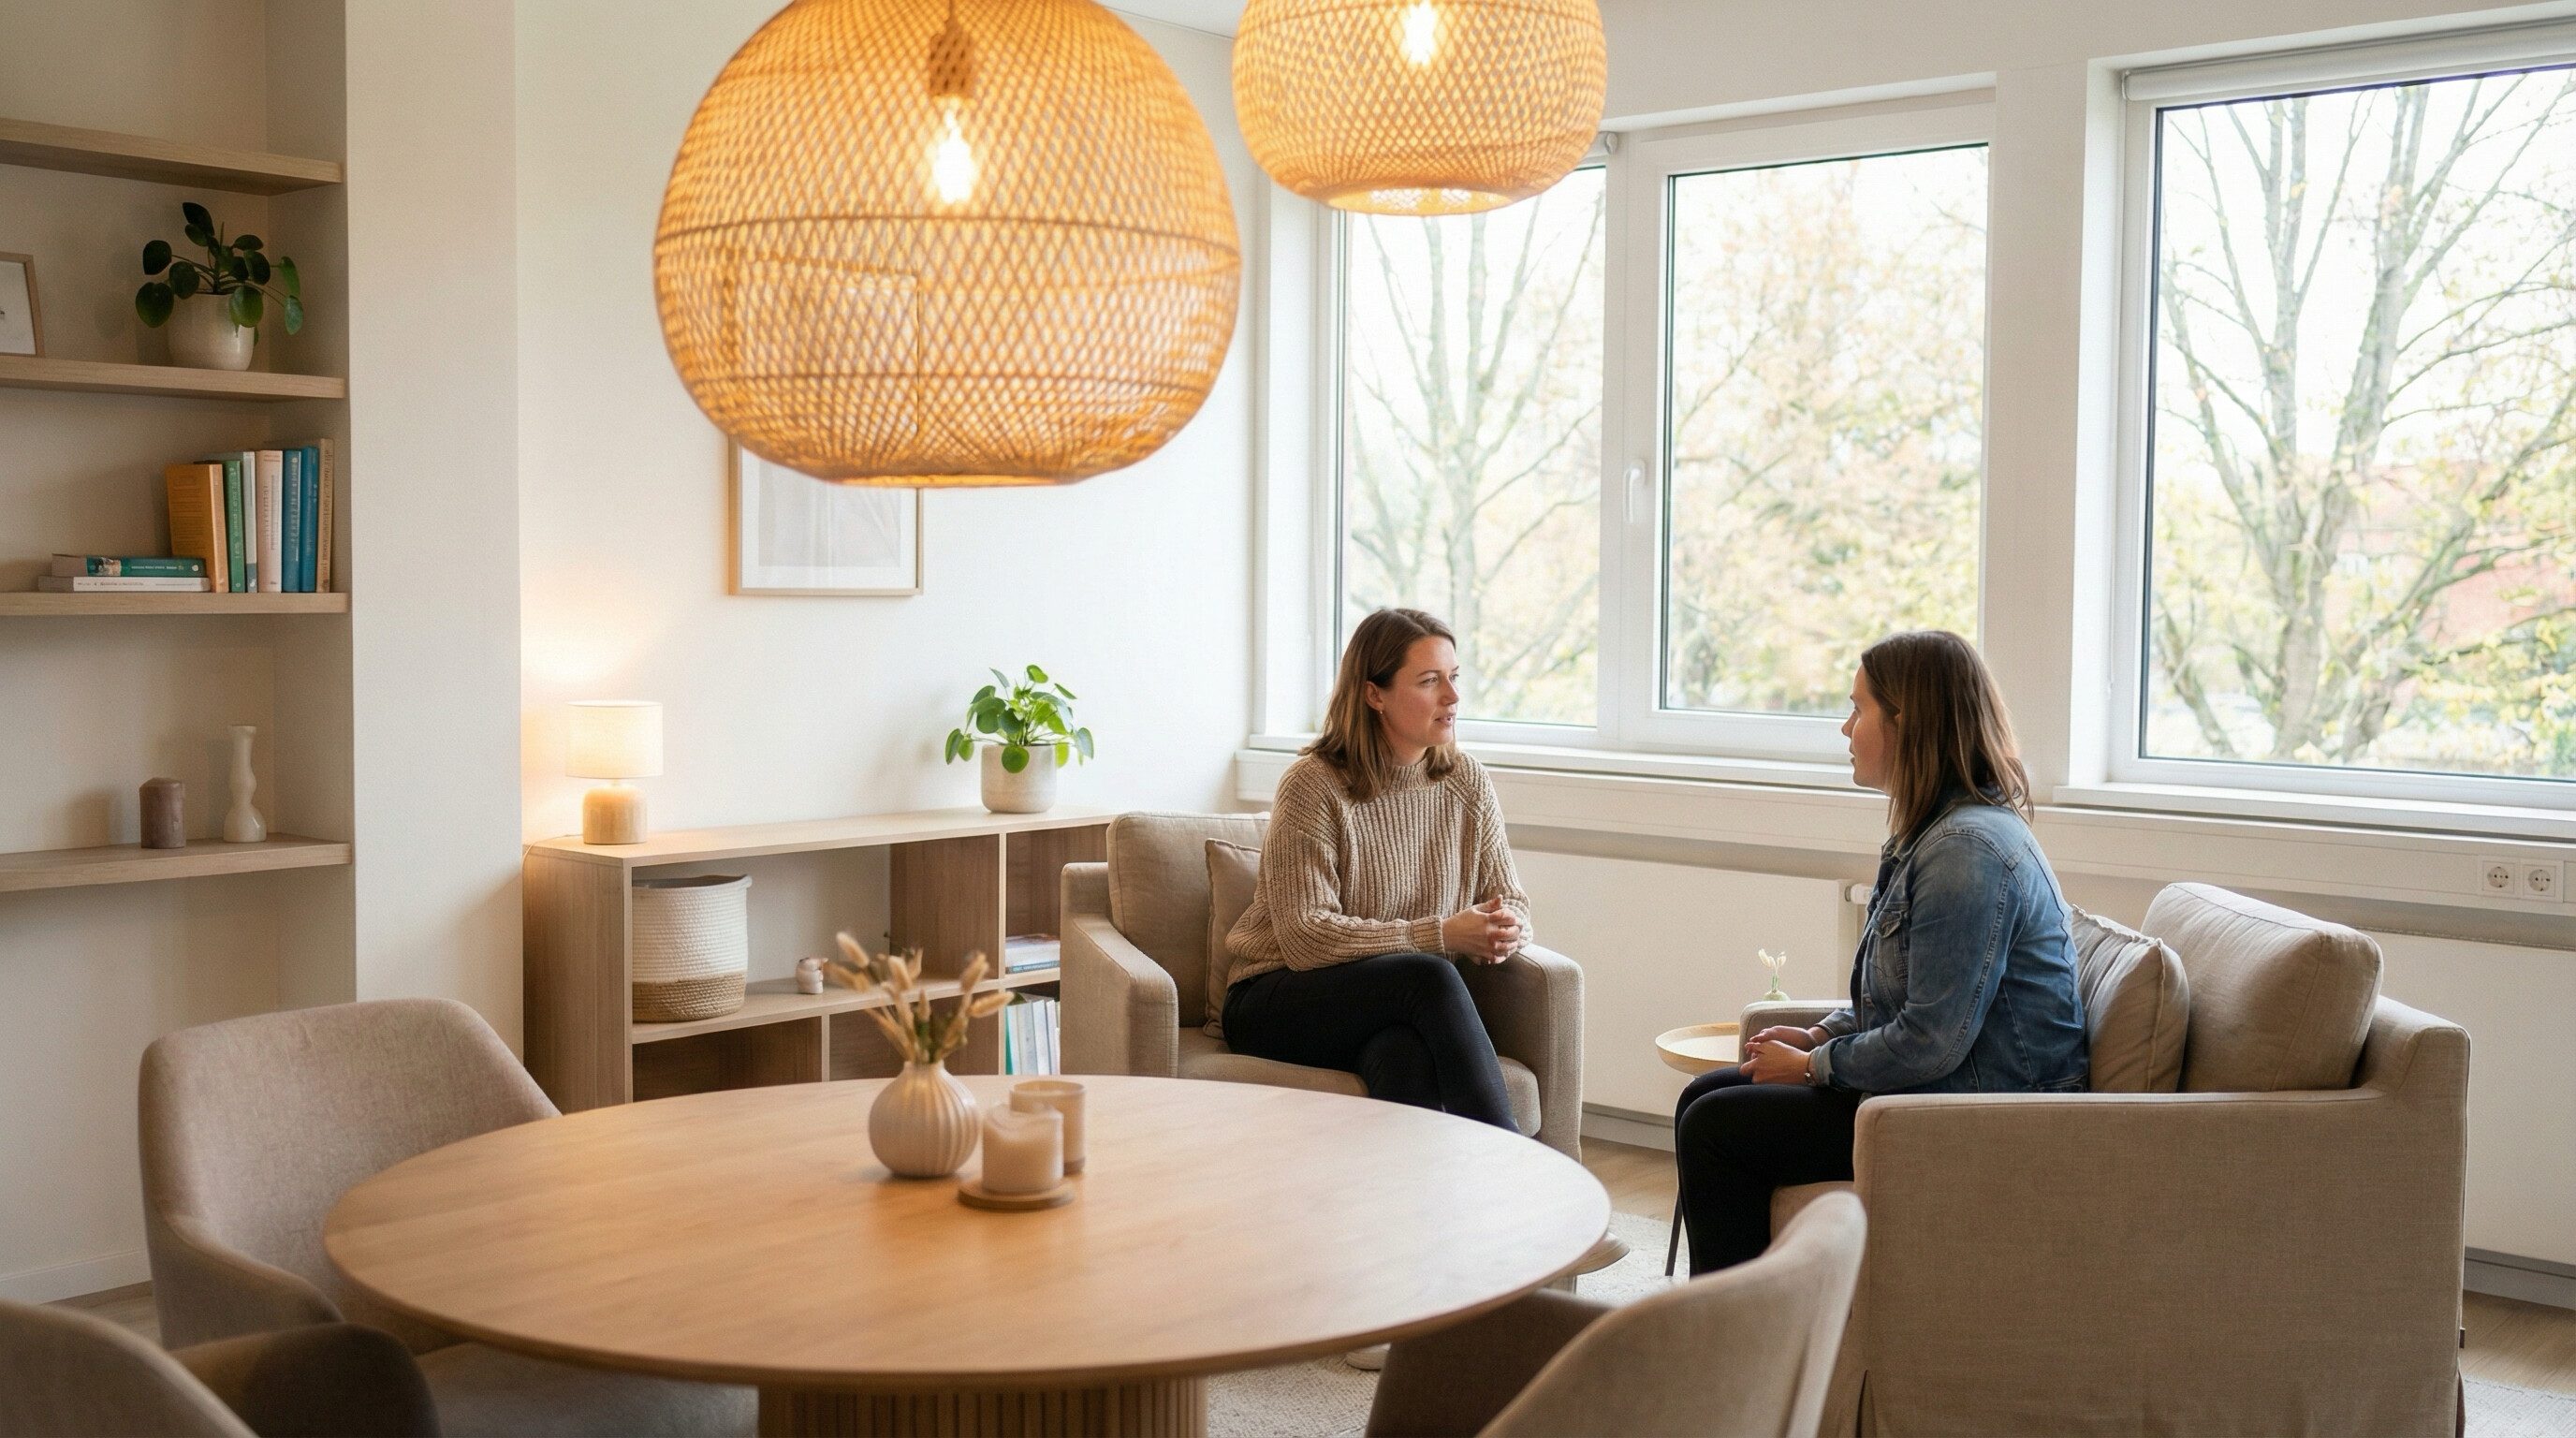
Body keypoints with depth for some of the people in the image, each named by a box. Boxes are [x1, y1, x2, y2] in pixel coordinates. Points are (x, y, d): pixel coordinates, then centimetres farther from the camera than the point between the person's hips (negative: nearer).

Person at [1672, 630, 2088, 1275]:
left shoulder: (1968, 849, -24)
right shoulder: (1937, 830, 11)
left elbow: (1930, 1044, -26)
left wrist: (1811, 1067, -12)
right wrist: (1818, 1036, 7)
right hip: (1938, 1087, 11)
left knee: (1713, 1126, -9)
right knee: (1704, 1095, 10)